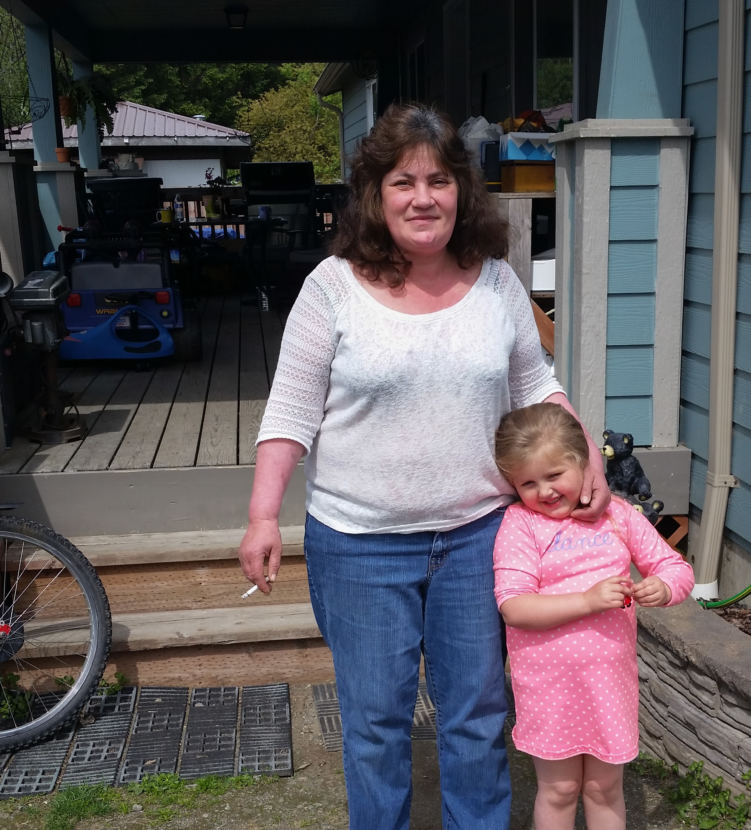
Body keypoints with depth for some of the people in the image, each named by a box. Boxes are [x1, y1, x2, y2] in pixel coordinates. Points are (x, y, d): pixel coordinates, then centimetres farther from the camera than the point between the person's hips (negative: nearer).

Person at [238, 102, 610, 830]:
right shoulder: (334, 286, -8)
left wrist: (585, 456, -2)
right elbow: (291, 410, -7)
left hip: (477, 533, 3)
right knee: (375, 718, 13)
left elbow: (533, 385, 11)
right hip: (360, 544, -2)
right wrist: (263, 516, -13)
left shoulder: (497, 281, 1)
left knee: (477, 712, 17)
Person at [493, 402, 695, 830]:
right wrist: (589, 600, -27)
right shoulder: (520, 524, -11)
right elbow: (513, 607, -20)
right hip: (548, 683, -3)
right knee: (559, 789, 12)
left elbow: (677, 568, 6)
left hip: (611, 678, 3)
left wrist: (663, 588, -18)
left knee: (605, 787, 17)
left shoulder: (618, 514, 0)